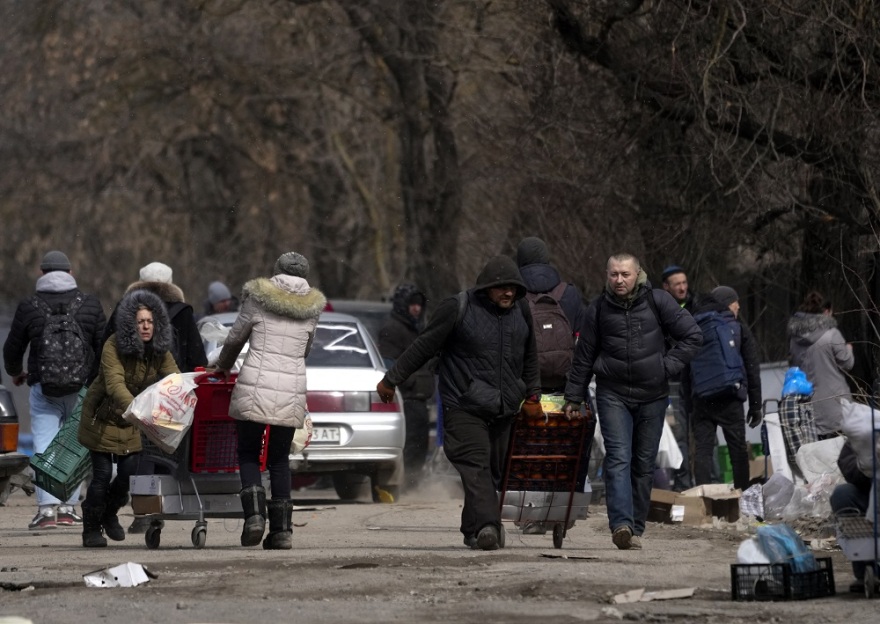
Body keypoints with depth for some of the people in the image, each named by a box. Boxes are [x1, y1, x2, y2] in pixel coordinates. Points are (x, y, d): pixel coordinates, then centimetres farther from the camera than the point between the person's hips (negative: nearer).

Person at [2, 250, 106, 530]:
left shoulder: (28, 307, 0)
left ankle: (47, 507, -13)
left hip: (43, 386, -1)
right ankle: (69, 507, 7)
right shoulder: (90, 304, 3)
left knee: (44, 445, -2)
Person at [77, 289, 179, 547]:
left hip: (130, 423, 5)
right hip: (102, 418, -5)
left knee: (129, 473, 1)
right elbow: (115, 385, -39)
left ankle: (109, 514, 30)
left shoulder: (160, 351, -8)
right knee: (102, 474, -6)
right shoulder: (114, 347, -25)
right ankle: (91, 528, 12)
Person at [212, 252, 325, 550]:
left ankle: (254, 513, -13)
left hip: (255, 386, -2)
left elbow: (235, 338, 9)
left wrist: (223, 366, 27)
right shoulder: (312, 307, 9)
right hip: (292, 391, 2)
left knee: (248, 454, 9)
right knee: (280, 460, 12)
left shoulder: (258, 297, 2)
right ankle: (281, 529, 3)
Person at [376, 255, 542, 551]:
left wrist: (532, 396, 22)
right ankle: (486, 525, -31)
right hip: (464, 406, -6)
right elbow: (423, 347, -2)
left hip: (504, 409, 6)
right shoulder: (458, 309, -8)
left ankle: (474, 531, 16)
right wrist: (391, 380, 2)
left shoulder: (521, 311, 10)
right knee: (475, 465, -18)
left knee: (494, 469, 6)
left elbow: (529, 358, 25)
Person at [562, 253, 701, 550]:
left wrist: (667, 366, -6)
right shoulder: (599, 308, 1)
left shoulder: (658, 302, -2)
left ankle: (636, 528, 13)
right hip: (613, 394, -1)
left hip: (652, 395, 1)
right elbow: (584, 356, 10)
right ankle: (621, 523, -28)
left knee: (644, 464, 6)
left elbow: (692, 336, 2)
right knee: (618, 458, -16)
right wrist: (574, 397, 12)